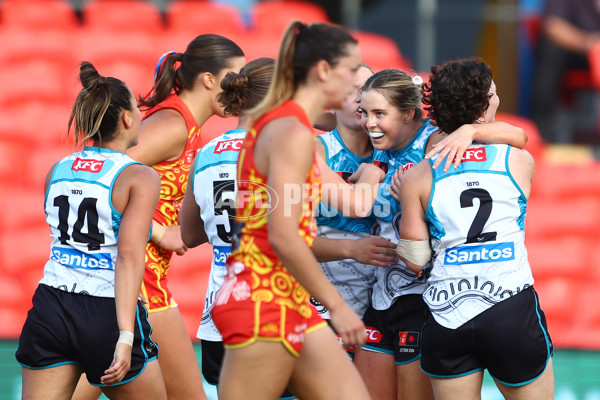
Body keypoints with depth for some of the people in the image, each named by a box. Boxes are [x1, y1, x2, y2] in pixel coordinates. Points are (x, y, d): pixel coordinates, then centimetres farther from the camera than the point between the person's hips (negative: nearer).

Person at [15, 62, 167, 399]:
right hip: (106, 316, -4)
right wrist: (125, 338, -23)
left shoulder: (57, 172, 11)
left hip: (50, 309, 5)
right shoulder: (140, 178, -6)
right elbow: (129, 256, -18)